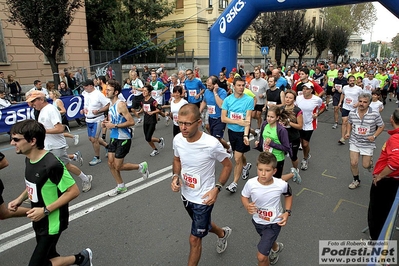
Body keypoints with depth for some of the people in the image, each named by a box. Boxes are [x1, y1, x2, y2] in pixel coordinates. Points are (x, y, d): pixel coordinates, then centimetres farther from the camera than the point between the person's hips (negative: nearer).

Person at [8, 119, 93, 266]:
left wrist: (45, 210, -23)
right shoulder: (29, 159, -1)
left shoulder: (52, 164, -29)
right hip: (39, 221, 9)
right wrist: (20, 199, 3)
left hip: (52, 223, -8)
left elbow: (73, 191, -24)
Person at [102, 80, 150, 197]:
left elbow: (131, 122, -24)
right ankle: (121, 187, 27)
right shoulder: (111, 105, 8)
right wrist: (106, 123, 1)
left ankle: (141, 166, 19)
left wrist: (114, 125, -23)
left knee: (118, 166, -1)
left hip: (123, 138, -9)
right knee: (111, 163, 10)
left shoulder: (121, 104, -19)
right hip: (114, 137, 9)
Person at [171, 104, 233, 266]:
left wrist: (217, 188, -20)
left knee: (195, 239, 6)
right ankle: (222, 233, 63)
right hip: (186, 195, 6)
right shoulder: (177, 139, -15)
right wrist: (175, 177, -11)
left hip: (203, 198, -6)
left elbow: (228, 166, -12)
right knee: (203, 225, 31)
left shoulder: (211, 144, -29)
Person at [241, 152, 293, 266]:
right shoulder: (250, 183, -27)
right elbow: (244, 196, -6)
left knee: (261, 257, -8)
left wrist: (287, 212, -13)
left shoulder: (281, 185, -27)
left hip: (274, 223, -3)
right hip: (257, 221, 3)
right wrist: (247, 206, -26)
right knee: (268, 241, 34)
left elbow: (288, 195, -3)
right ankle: (276, 248, 70)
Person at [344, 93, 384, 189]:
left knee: (365, 165, 7)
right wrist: (348, 132, -3)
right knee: (353, 163, -4)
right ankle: (356, 180, 22)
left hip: (368, 144, -1)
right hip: (354, 142, 2)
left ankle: (370, 161, 46)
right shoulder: (352, 113, -8)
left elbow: (381, 126, -3)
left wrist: (374, 136, -15)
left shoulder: (375, 114, -16)